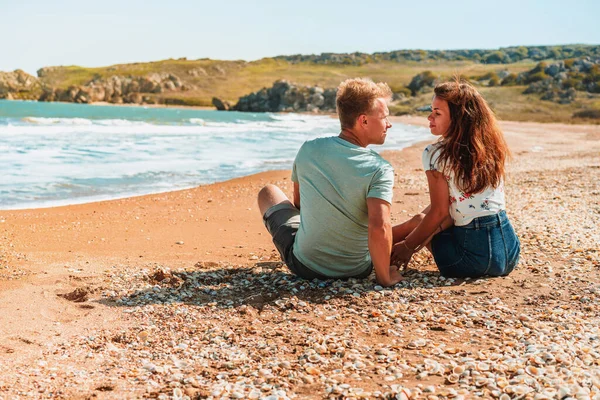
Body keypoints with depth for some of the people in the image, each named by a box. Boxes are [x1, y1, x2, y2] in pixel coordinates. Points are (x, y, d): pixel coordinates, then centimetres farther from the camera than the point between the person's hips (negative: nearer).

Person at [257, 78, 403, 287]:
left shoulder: (308, 149, -9)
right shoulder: (379, 170, -22)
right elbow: (379, 228, -34)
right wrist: (384, 278, -19)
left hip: (304, 265, 1)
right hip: (357, 270, -1)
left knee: (269, 192, 27)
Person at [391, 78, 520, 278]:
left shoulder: (435, 154, -11)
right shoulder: (490, 147, 8)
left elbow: (439, 213, -8)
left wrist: (408, 247, 4)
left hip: (473, 256, -6)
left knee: (418, 221, 20)